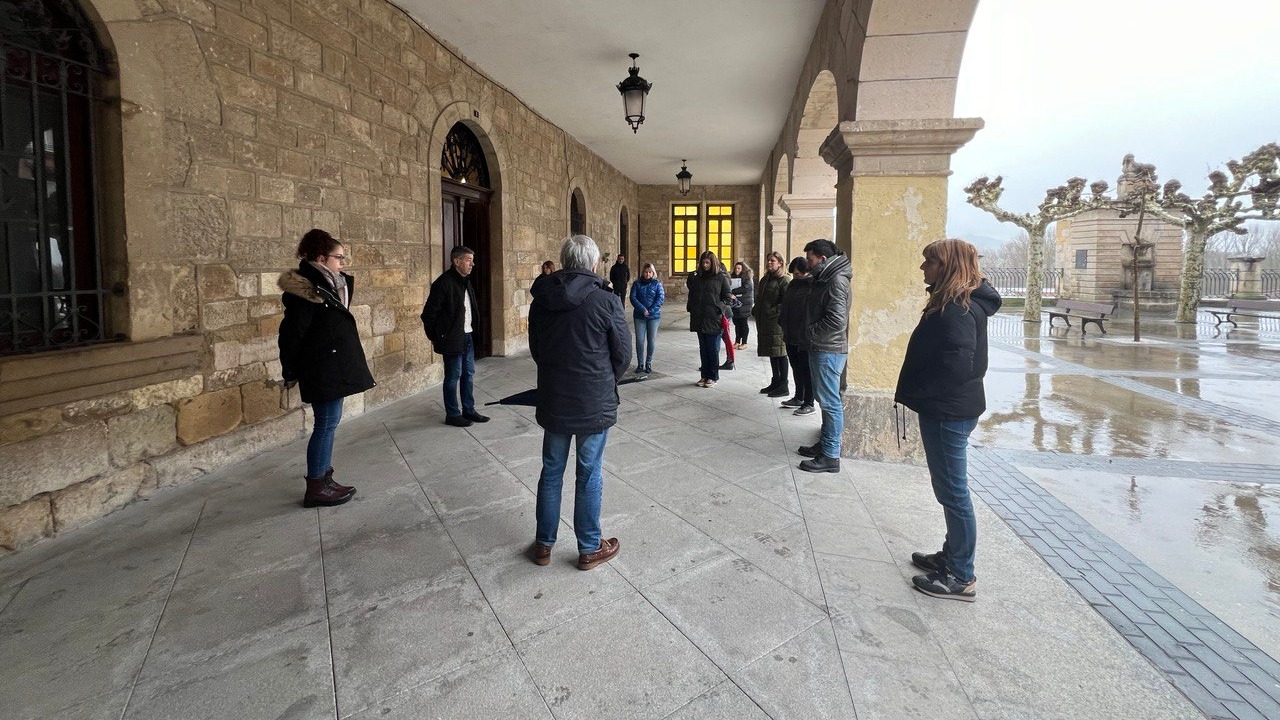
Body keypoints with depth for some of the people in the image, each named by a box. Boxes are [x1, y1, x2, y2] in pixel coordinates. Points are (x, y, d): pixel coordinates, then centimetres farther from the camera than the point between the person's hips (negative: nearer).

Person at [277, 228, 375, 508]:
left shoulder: (330, 284, 11)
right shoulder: (305, 290, -17)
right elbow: (291, 334, -16)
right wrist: (290, 373, -11)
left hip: (334, 367, 10)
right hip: (323, 369, -10)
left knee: (329, 422, 14)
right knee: (326, 424, -4)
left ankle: (324, 479, 24)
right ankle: (315, 488, 6)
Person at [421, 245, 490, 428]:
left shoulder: (466, 281, 10)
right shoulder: (444, 282, -16)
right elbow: (429, 313, -14)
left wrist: (473, 330, 14)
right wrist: (434, 337, -6)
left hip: (467, 336, 8)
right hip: (452, 339, -8)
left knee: (469, 374, 13)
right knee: (453, 376, 2)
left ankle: (468, 410, 25)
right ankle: (452, 414, 14)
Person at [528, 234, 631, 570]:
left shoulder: (541, 300, -1)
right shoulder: (606, 301, -14)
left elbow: (535, 349, 8)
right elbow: (623, 354, -7)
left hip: (552, 401, 4)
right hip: (594, 404, -3)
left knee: (551, 472, 16)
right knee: (589, 477, 9)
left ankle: (544, 544, 28)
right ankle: (590, 549, 22)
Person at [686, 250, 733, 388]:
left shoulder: (721, 277, -2)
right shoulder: (697, 277, 11)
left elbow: (728, 297, -1)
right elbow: (692, 295, 24)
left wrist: (718, 308, -13)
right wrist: (691, 307, 11)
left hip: (714, 320, -4)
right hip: (699, 319, 5)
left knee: (713, 349, 1)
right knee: (703, 349, 11)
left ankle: (713, 377, 11)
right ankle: (705, 376, 20)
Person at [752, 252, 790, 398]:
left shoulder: (784, 281, -10)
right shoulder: (765, 279, 17)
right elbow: (759, 298, 25)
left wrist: (771, 312, -20)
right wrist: (756, 311, 11)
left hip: (777, 322, -8)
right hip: (764, 323, 8)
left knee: (779, 353, -3)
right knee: (772, 353, 15)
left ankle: (783, 386, 3)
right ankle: (775, 382, 25)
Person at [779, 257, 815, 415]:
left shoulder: (812, 286, -13)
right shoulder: (793, 284, 12)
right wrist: (785, 330, 16)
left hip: (804, 337, -8)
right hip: (791, 336, 8)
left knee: (806, 370, -1)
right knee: (796, 368, 18)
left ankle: (809, 404, 8)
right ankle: (799, 398, 32)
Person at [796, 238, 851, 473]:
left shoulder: (836, 280, -16)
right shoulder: (823, 278, 15)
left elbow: (836, 320, -25)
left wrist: (809, 334, -13)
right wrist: (808, 338, 7)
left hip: (828, 351, -10)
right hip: (820, 349, 10)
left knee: (830, 402, -5)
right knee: (825, 399, 17)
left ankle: (831, 456, 1)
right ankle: (824, 444, 29)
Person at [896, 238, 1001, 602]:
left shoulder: (956, 310, -20)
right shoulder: (955, 303, 11)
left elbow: (957, 365, -28)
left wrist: (916, 393, -15)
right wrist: (915, 393, 10)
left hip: (948, 412, -10)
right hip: (948, 409, 10)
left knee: (953, 492, 0)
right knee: (950, 489, 20)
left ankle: (961, 577, 12)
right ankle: (952, 555, 35)